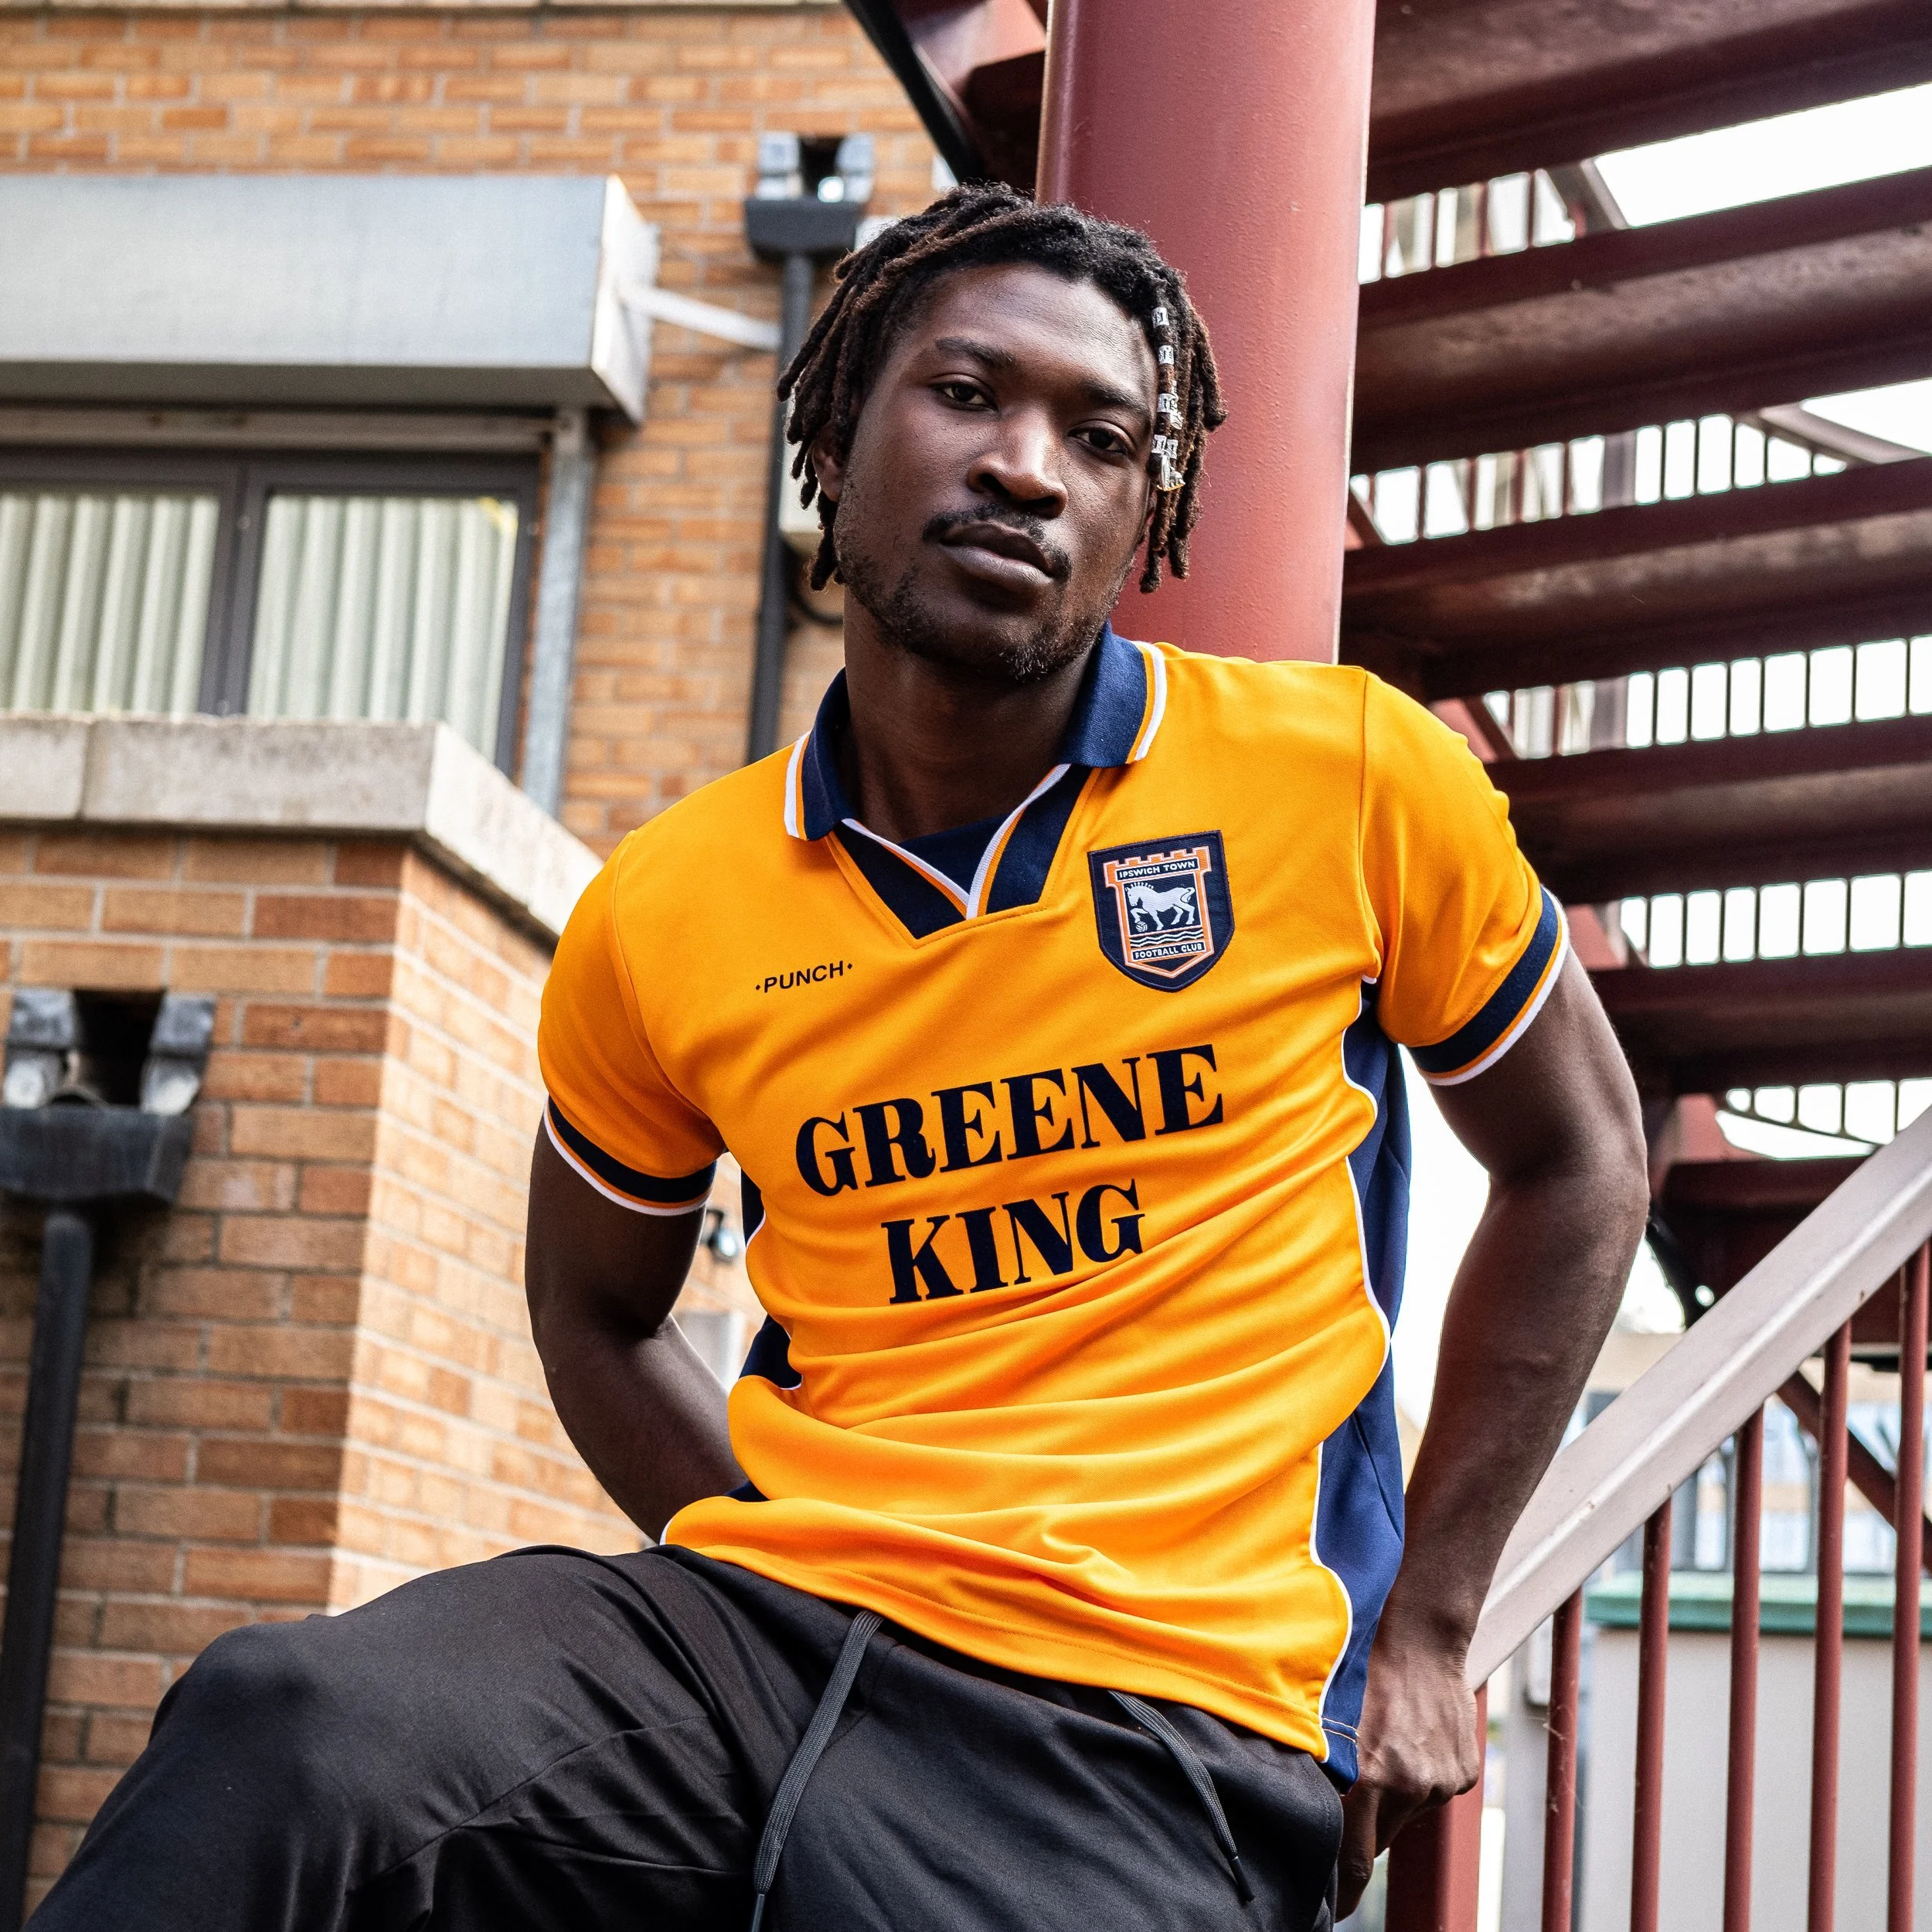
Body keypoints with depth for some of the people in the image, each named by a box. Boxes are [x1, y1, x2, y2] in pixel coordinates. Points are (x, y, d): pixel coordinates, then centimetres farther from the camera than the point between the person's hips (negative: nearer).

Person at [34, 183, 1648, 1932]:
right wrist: (792, 1566, 6)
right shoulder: (662, 916, 7)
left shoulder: (1350, 778, 1)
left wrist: (1423, 1634, 9)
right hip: (769, 1617, 3)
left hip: (1156, 1720, -2)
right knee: (282, 1738, -28)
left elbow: (1574, 1161, 13)